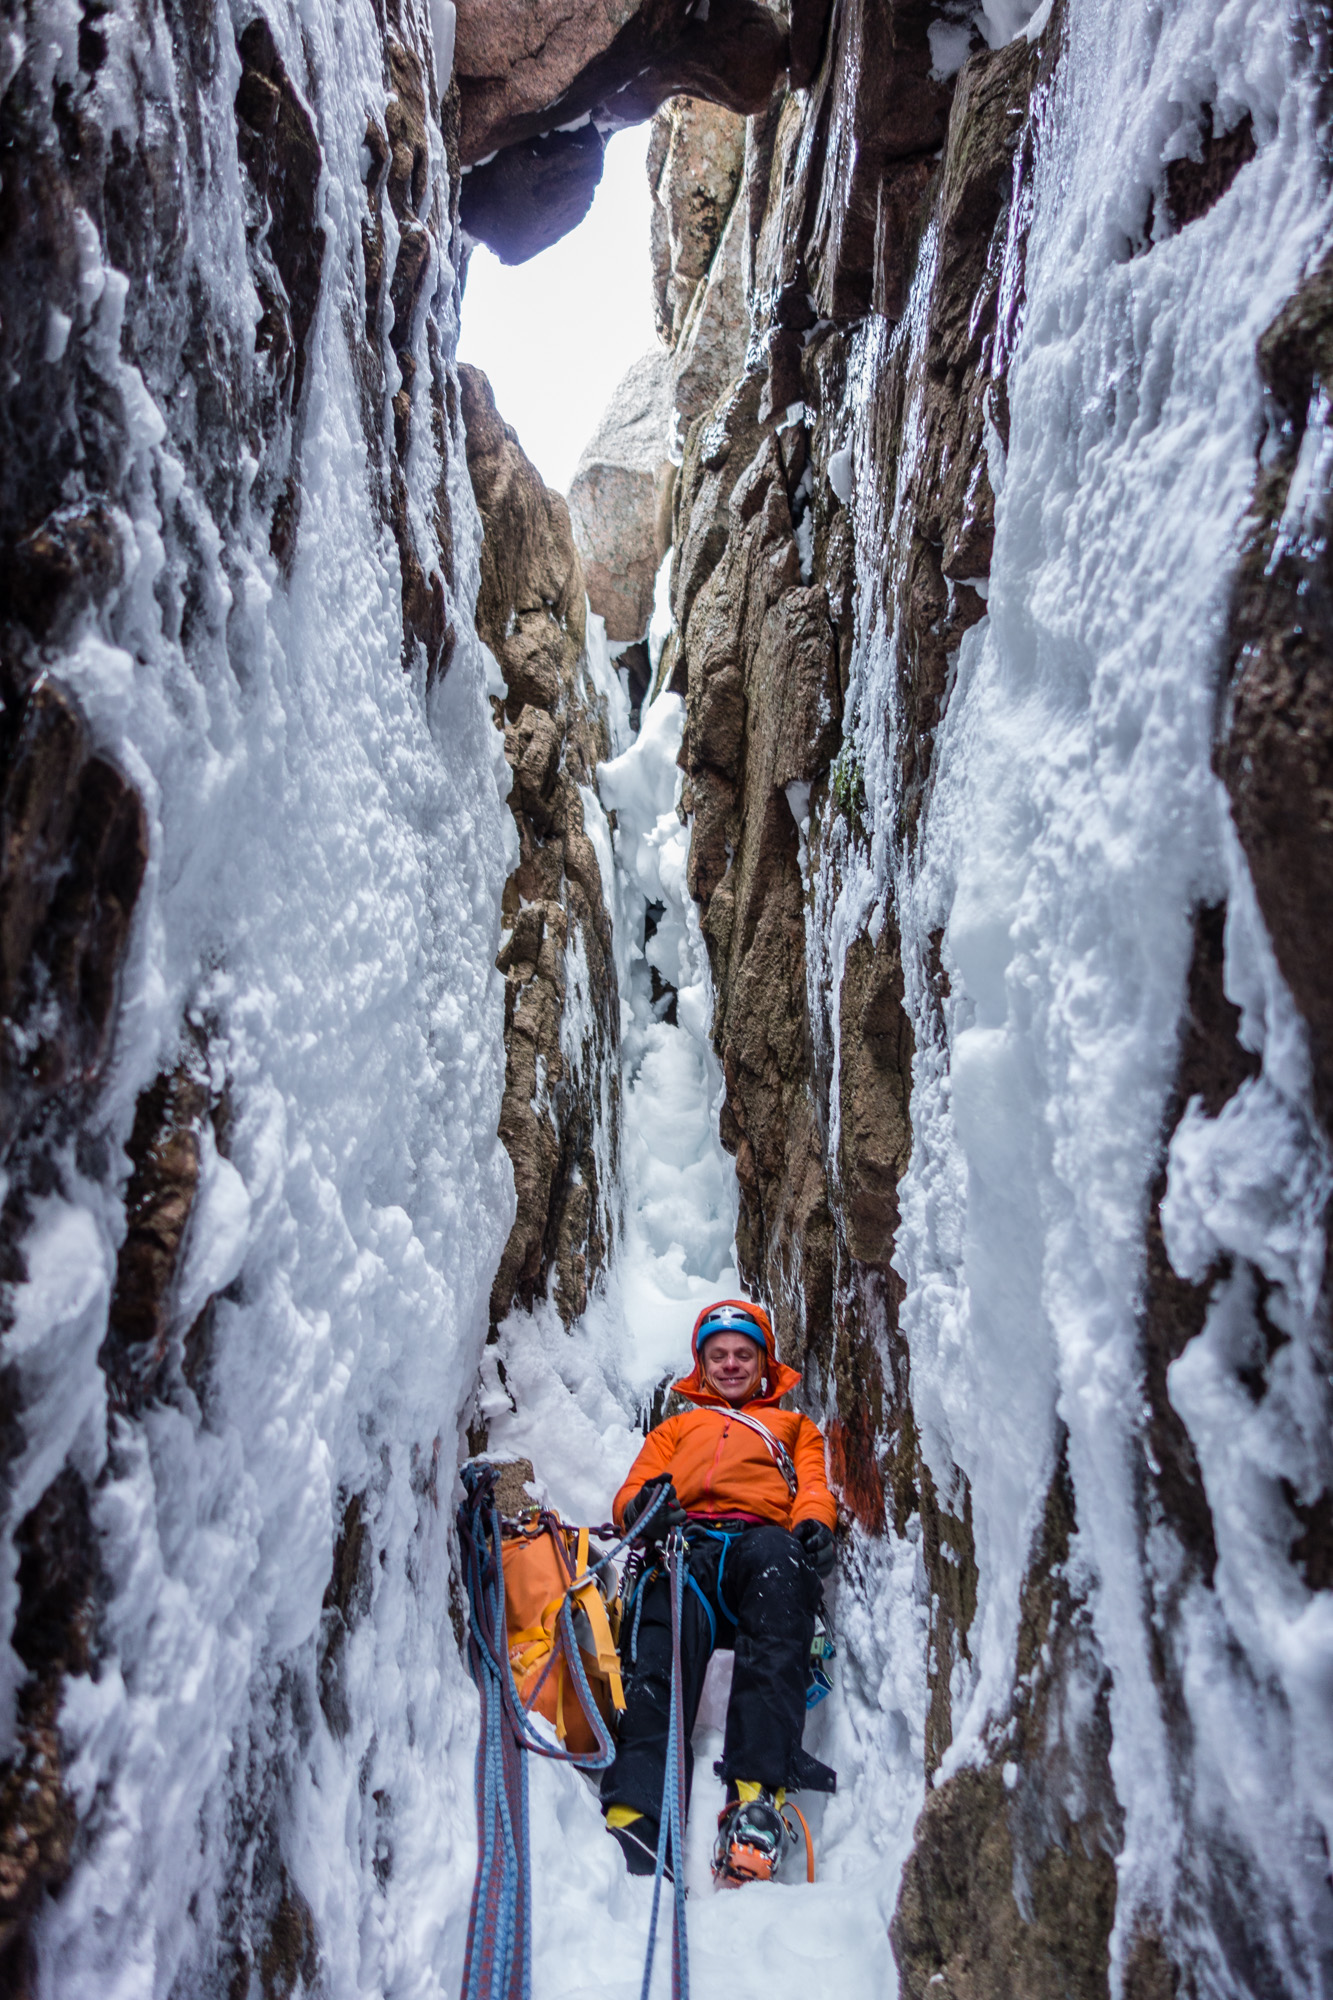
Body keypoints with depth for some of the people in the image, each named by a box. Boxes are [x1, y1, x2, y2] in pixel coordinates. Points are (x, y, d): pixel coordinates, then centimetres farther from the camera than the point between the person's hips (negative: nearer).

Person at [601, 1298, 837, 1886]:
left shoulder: (795, 1426, 39)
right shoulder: (676, 1428, 40)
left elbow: (814, 1487, 20)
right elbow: (631, 1492, 23)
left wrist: (815, 1523, -7)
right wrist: (643, 1508, -4)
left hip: (762, 1542, -1)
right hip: (684, 1547, 1)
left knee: (776, 1553, -40)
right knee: (660, 1659, -33)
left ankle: (759, 1786, -49)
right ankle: (634, 1817, -53)